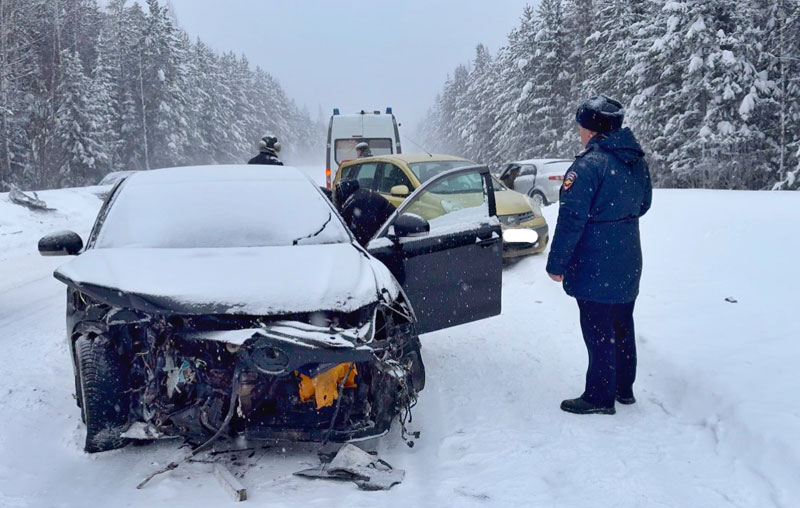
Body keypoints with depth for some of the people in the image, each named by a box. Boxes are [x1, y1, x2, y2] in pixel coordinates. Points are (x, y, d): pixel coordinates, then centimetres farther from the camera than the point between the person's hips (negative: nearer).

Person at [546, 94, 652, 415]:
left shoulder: (589, 166, -21)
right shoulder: (637, 161, 5)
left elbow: (571, 220, -22)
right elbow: (643, 205, 18)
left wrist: (556, 263, -14)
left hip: (594, 269, -8)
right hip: (628, 265, 8)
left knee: (598, 332, 2)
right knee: (622, 327, 18)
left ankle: (600, 397, 12)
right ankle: (624, 388, 31)